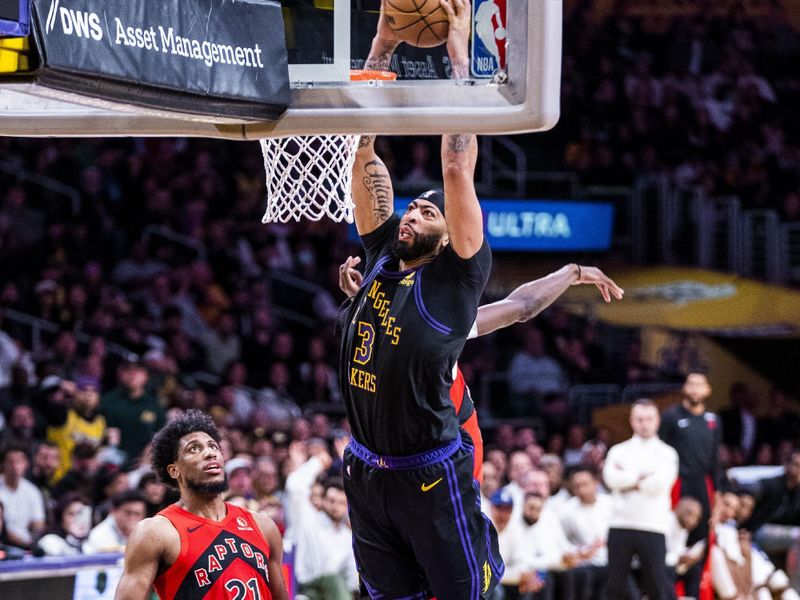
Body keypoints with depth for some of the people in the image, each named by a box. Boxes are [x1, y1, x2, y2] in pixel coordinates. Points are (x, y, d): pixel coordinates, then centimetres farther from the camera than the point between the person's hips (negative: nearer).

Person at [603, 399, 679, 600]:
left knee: (657, 582, -6)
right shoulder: (618, 451, 12)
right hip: (620, 525, 2)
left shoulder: (666, 453, 6)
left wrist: (628, 482, -3)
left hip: (653, 527, -2)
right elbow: (611, 478, -6)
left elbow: (660, 482, -10)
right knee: (616, 583, 4)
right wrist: (642, 475, -8)